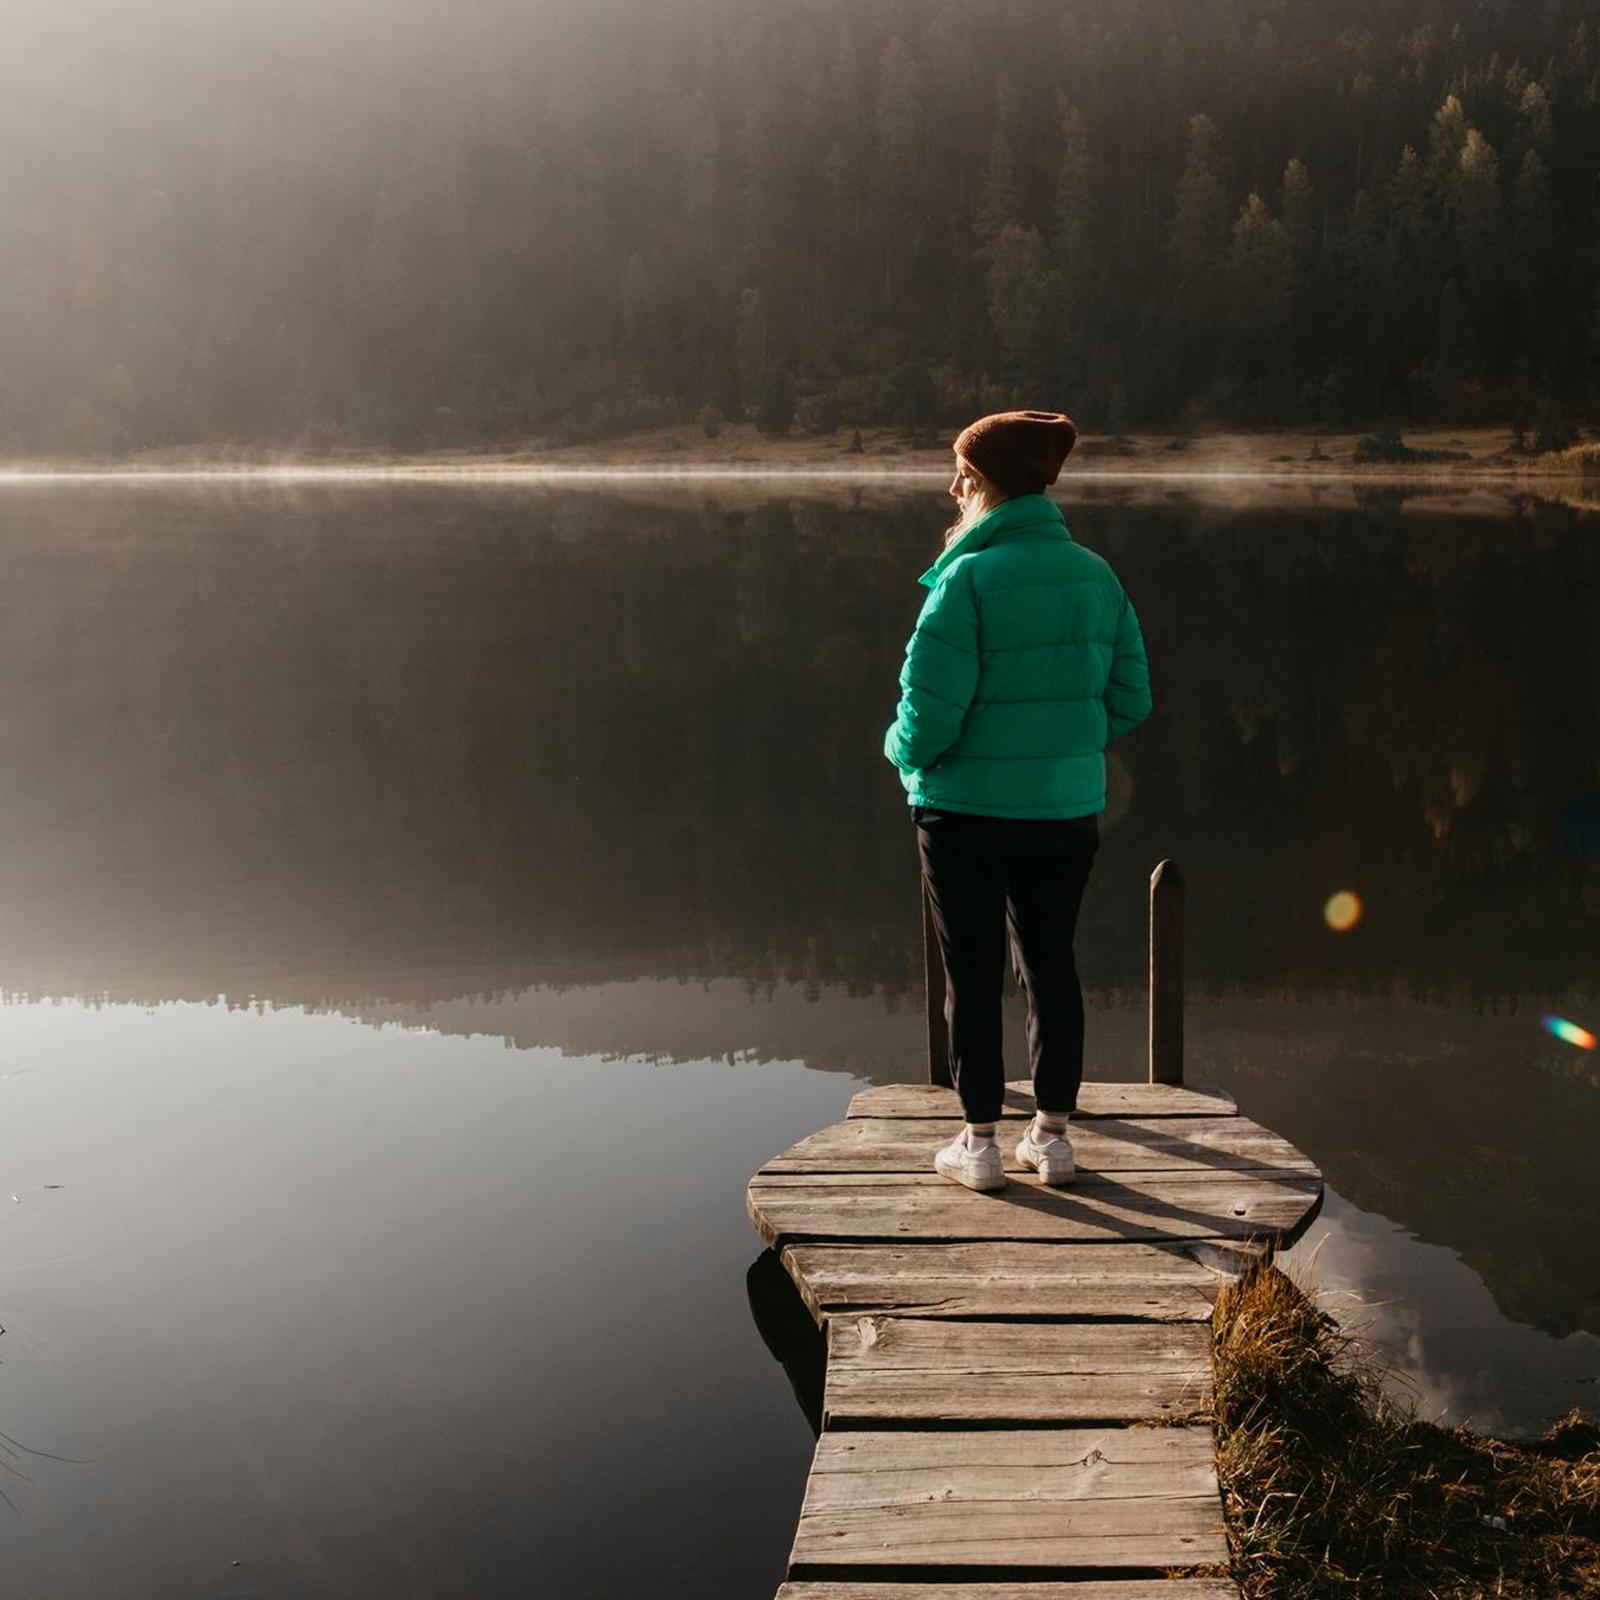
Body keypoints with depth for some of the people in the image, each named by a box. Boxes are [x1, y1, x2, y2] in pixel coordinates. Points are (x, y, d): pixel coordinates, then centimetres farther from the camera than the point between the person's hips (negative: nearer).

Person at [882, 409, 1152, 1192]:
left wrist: (905, 751, 2)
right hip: (1067, 807, 5)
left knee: (972, 975, 8)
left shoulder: (969, 580, -17)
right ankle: (1052, 1134, 24)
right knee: (1051, 965, 16)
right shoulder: (1093, 575, 1)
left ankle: (979, 1143, 17)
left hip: (967, 811, -5)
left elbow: (931, 708, -19)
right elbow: (1129, 699, 5)